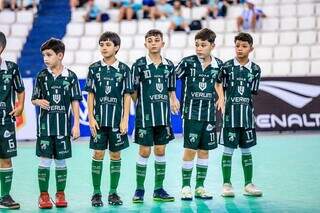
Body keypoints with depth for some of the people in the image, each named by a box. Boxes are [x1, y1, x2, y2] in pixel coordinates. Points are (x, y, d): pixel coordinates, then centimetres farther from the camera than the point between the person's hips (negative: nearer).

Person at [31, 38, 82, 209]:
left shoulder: (70, 76, -1)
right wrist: (39, 102, -15)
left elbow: (75, 102, 2)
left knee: (61, 161, 7)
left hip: (63, 125, 0)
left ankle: (60, 195, 18)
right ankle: (44, 196, 7)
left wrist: (76, 124, -1)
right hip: (45, 125, 0)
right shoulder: (42, 76, 2)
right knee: (44, 160, -1)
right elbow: (34, 99, 9)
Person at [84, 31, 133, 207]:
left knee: (116, 155, 5)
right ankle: (96, 193, 8)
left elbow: (127, 96, 1)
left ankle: (113, 192, 14)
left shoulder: (123, 69, 0)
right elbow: (90, 95, 4)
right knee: (98, 154, 0)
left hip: (117, 120, 0)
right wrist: (91, 118, -4)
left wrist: (125, 119, -4)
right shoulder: (94, 68, 2)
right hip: (99, 119, 0)